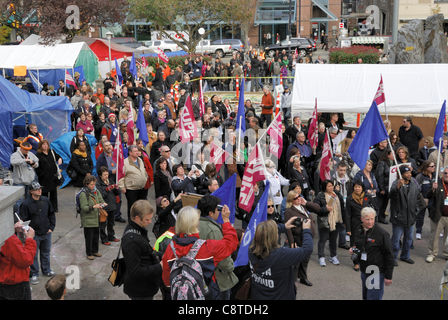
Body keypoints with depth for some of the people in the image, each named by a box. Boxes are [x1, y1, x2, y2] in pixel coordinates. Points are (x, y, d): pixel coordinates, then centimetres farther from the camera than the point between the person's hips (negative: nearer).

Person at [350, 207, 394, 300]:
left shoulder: (382, 233, -17)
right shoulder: (359, 231, 3)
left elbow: (389, 255, -14)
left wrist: (388, 276, -14)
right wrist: (353, 249, -1)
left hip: (376, 273, -7)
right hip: (364, 271, 7)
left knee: (374, 297, -3)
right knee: (365, 297, 18)